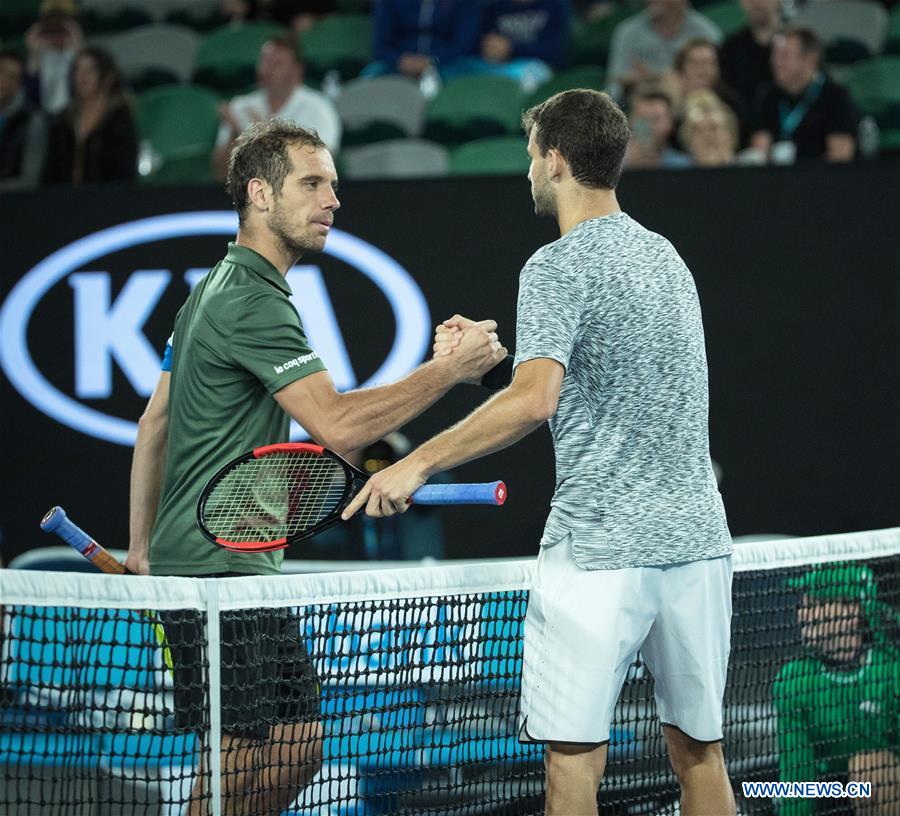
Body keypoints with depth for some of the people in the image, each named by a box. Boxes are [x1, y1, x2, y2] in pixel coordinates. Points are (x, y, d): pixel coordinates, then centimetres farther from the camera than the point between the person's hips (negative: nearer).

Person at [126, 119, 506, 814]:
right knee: (240, 757, -9)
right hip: (216, 567, -10)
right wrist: (452, 370, -17)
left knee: (298, 748, 9)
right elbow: (339, 425, -25)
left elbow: (154, 423, 22)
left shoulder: (214, 290, 18)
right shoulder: (253, 301, -15)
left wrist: (141, 546, 24)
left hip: (245, 567, 10)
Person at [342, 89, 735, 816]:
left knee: (574, 756, -5)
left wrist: (418, 463, -19)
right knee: (698, 751, 11)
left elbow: (535, 401, -22)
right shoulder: (664, 254, 16)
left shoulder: (557, 267, -9)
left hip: (602, 547, -7)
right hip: (696, 536, 8)